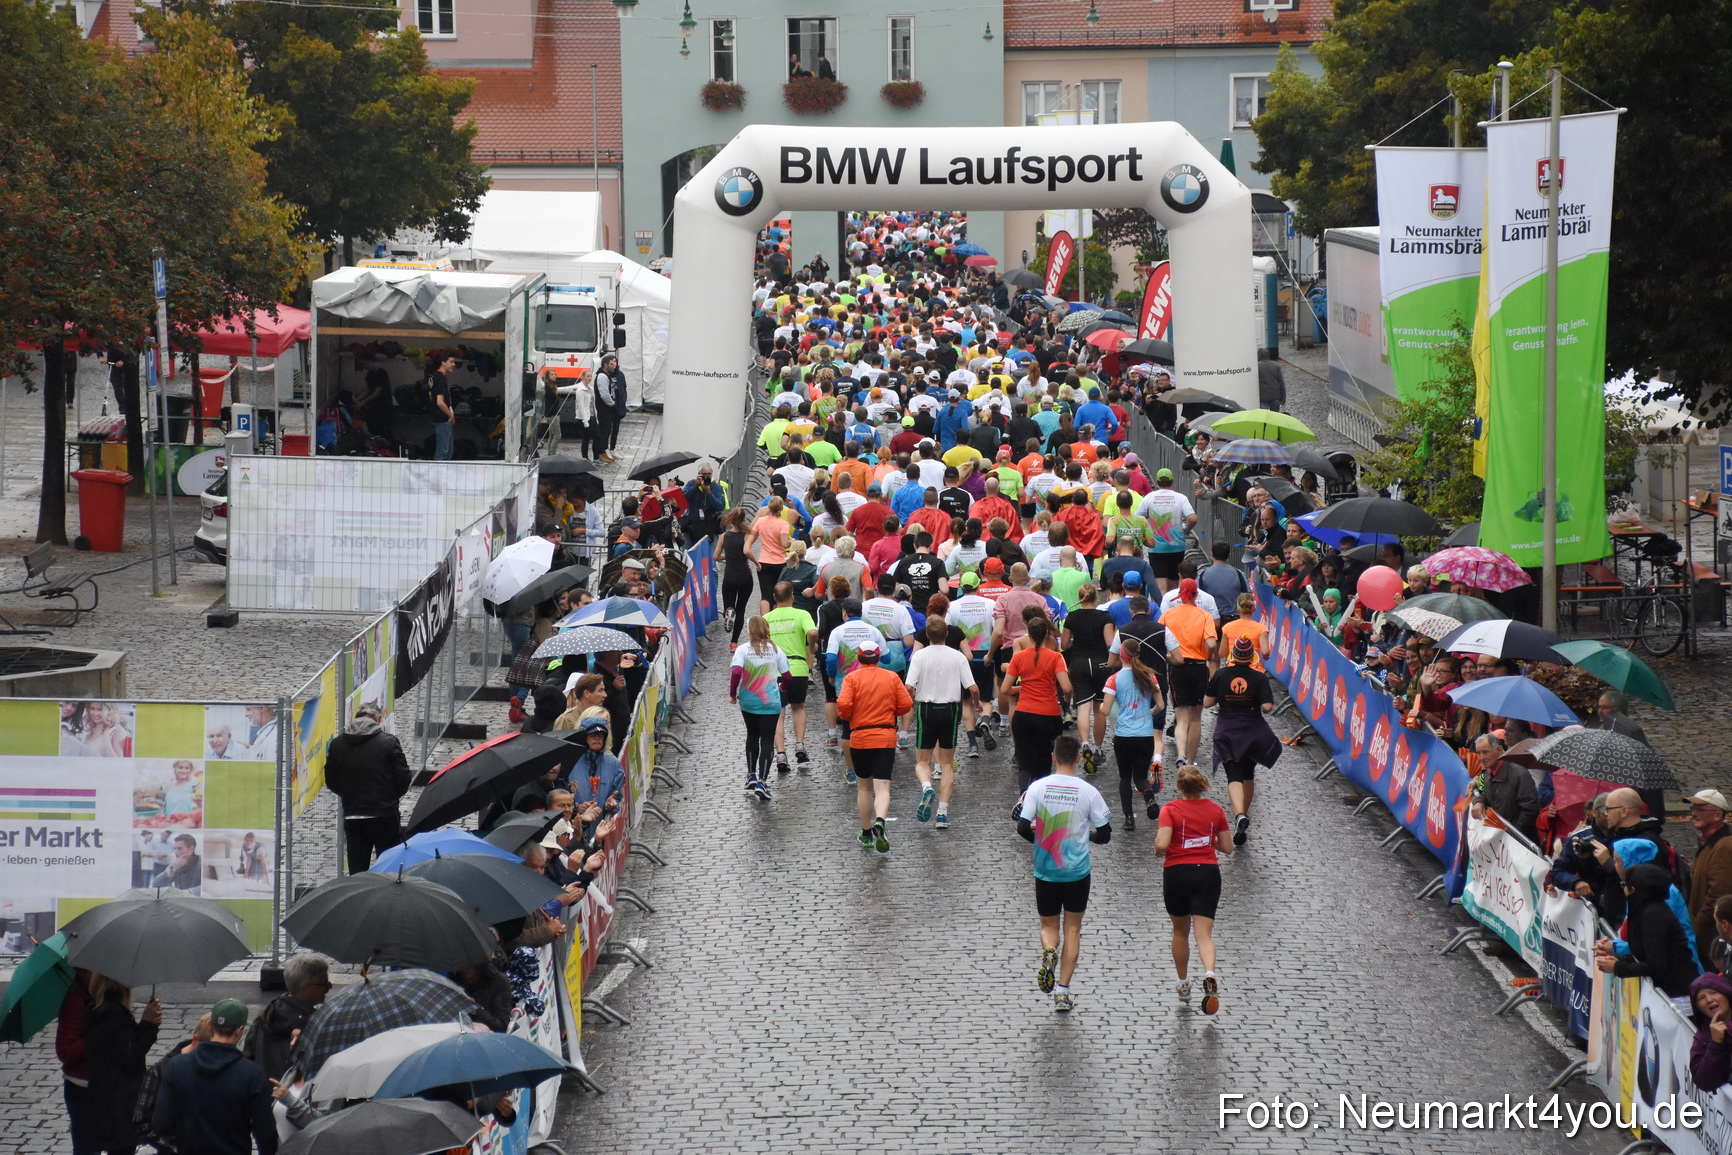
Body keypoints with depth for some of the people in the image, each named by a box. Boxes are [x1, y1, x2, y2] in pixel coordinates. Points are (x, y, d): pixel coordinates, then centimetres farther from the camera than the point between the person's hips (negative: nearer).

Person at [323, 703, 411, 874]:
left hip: (352, 818, 3)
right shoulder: (389, 742, -8)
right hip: (385, 816, -3)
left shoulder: (337, 744, 1)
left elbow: (331, 782, 7)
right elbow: (403, 779, -8)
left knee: (357, 872, 8)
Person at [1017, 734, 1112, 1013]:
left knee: (1049, 925, 17)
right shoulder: (1088, 791, -7)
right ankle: (1063, 990, 5)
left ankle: (1049, 951, -18)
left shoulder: (1037, 787, -7)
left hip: (1045, 872, 0)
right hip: (1078, 872, 0)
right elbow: (1105, 834, -3)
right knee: (1073, 928, 11)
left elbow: (1022, 827, -10)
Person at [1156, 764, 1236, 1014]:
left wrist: (1158, 849, 3)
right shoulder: (1215, 810, 3)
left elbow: (1162, 844, -19)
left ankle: (1183, 985, 30)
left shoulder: (1170, 810, -7)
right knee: (1204, 934, -5)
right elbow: (1227, 847, 8)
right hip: (1208, 873, 1)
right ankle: (1209, 975, -33)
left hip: (1176, 874, -1)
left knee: (1180, 931, 19)